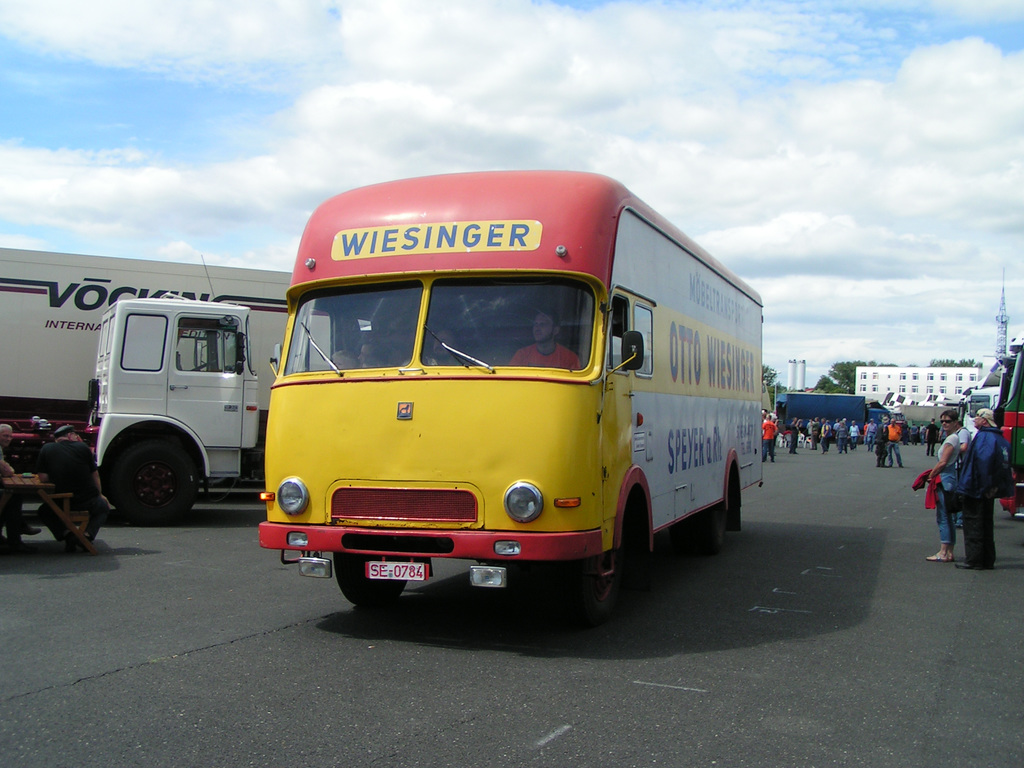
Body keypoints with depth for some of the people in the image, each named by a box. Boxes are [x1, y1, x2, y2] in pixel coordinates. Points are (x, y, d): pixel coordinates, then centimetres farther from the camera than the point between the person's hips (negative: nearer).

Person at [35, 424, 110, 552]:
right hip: (88, 502, 0)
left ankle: (66, 534, 6)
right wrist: (100, 494, 24)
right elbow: (95, 475, 8)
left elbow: (43, 478, -2)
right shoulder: (83, 447, 0)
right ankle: (87, 535, 5)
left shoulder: (47, 449, -1)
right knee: (104, 507, 32)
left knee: (44, 511, 33)